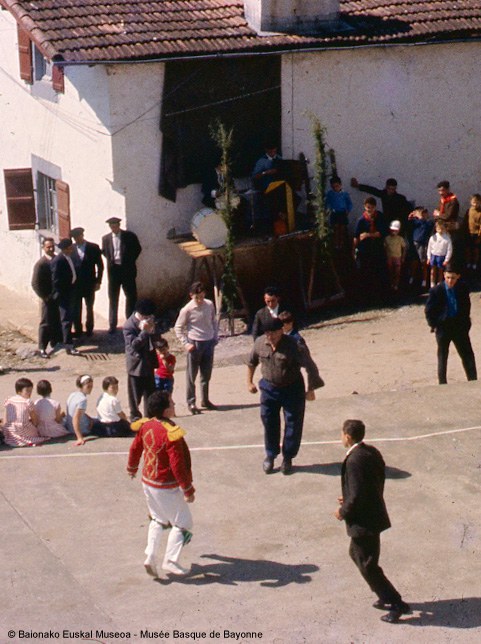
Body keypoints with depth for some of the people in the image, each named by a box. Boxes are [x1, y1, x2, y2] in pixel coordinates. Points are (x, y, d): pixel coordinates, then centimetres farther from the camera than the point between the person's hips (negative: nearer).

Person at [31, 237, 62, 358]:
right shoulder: (41, 264, -14)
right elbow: (35, 284, -14)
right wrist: (45, 297, -15)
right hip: (49, 299, -5)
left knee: (58, 322, 15)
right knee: (46, 323, 2)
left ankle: (56, 343, 29)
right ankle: (42, 348, 10)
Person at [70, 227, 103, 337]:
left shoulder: (93, 247, -2)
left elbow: (100, 265, 0)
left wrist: (98, 281, -4)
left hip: (89, 284, -1)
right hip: (75, 284, 1)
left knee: (89, 308, 8)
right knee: (76, 309, 2)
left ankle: (89, 330, 18)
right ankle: (77, 331, 11)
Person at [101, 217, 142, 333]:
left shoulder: (130, 236, -1)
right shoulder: (106, 238, 4)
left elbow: (138, 248, 7)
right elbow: (104, 252, 17)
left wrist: (130, 260, 1)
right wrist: (110, 260, 3)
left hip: (127, 270, -1)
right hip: (113, 270, 1)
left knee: (131, 296, 4)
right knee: (113, 298, 4)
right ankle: (112, 325, 9)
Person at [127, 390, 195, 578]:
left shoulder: (147, 426, -3)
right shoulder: (171, 433, -27)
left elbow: (135, 447, 12)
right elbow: (177, 465, -26)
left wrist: (132, 467, 32)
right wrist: (188, 490, -17)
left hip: (148, 481, 8)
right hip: (167, 487, -8)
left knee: (158, 520, 24)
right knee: (182, 523, 8)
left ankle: (150, 557, 18)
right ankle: (170, 561, 10)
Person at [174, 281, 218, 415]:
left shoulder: (209, 305, -1)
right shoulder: (187, 310, -14)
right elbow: (178, 328, -6)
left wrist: (216, 337, 7)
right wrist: (186, 343, -12)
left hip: (209, 342, 4)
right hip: (195, 344, -4)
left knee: (206, 374, 14)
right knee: (192, 375, 3)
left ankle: (205, 400, 27)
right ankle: (191, 402, 12)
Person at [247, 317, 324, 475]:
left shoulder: (292, 345, -22)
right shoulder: (260, 343, -9)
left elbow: (309, 366, -20)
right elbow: (252, 362, 10)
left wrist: (310, 389, -20)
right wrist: (249, 382, 13)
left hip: (292, 389, -3)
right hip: (269, 388, 3)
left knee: (293, 425, 5)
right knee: (269, 423, 10)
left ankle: (288, 458, 22)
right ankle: (270, 456, 30)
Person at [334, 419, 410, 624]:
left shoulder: (354, 460, -26)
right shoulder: (372, 452, 4)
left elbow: (357, 496, -27)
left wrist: (343, 511, -9)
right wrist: (348, 500, 12)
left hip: (363, 521, -10)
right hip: (374, 513, 10)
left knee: (367, 565, 2)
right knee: (356, 553, 25)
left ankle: (397, 604, 8)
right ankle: (387, 596, 32)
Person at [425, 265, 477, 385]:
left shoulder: (462, 288, -5)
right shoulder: (436, 291, -13)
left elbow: (467, 306, 11)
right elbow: (428, 311, -4)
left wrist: (466, 322, 7)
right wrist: (434, 325, -7)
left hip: (459, 326, 3)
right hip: (443, 328, -3)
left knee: (468, 355, 6)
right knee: (442, 357, 8)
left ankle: (473, 381, 16)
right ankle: (442, 383, 17)